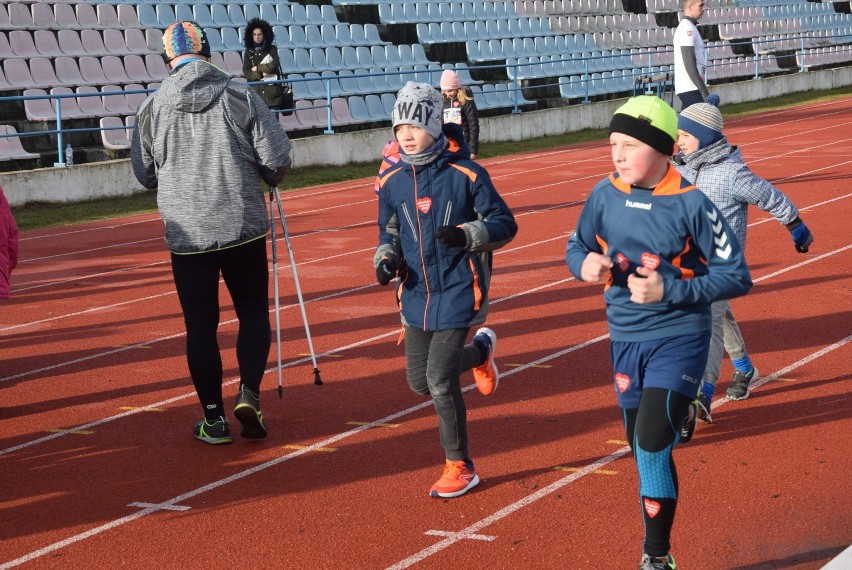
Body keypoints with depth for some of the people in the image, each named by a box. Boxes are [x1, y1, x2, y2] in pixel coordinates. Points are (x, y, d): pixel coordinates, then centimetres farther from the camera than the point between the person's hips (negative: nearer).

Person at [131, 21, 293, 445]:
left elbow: (144, 174, 8)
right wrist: (265, 179, 15)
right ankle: (249, 393, -3)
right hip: (243, 228, -1)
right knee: (254, 312, 15)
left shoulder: (152, 107, -1)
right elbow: (277, 158, -7)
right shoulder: (239, 96, -5)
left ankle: (214, 418, 13)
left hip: (186, 233, 1)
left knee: (200, 325, 9)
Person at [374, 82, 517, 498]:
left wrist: (466, 235, -26)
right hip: (415, 292, 6)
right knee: (419, 381, 12)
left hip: (457, 291, -6)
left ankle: (460, 467, 9)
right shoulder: (392, 181, 1)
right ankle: (480, 349, 41)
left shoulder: (465, 174, -13)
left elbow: (504, 224, -8)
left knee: (440, 380, -10)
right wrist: (385, 259, -4)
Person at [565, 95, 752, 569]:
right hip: (625, 338, 5)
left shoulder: (691, 204, -16)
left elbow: (737, 276, -12)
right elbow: (576, 247, 11)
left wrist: (669, 290, -22)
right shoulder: (605, 195, -4)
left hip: (679, 338, -5)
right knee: (640, 445, 13)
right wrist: (586, 265, -13)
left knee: (651, 446, -12)